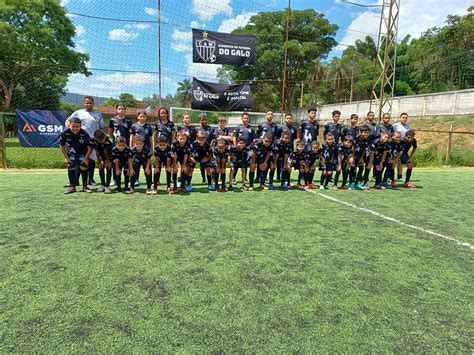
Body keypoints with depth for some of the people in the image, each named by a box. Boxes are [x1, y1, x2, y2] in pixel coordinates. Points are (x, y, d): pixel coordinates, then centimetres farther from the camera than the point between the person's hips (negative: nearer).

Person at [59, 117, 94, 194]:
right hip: (71, 154, 2)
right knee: (70, 168, 3)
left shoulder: (84, 134, -28)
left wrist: (86, 158, -17)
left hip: (83, 153, -2)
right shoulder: (65, 133, -24)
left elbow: (90, 147, -18)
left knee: (84, 168, -4)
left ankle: (85, 187, 8)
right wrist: (66, 158, -7)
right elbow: (62, 146, -9)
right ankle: (72, 187, 15)